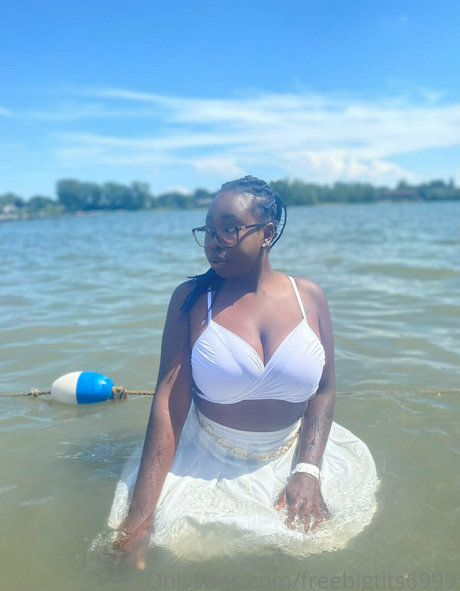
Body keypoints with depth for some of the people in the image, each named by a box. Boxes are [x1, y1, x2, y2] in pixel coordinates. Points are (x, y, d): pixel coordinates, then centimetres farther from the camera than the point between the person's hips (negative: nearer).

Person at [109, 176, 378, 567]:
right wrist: (140, 517, -22)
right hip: (208, 461, -2)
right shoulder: (190, 298, -11)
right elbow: (169, 404, -18)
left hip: (293, 456, 3)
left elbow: (324, 390, -1)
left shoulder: (308, 296, -5)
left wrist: (308, 470, -14)